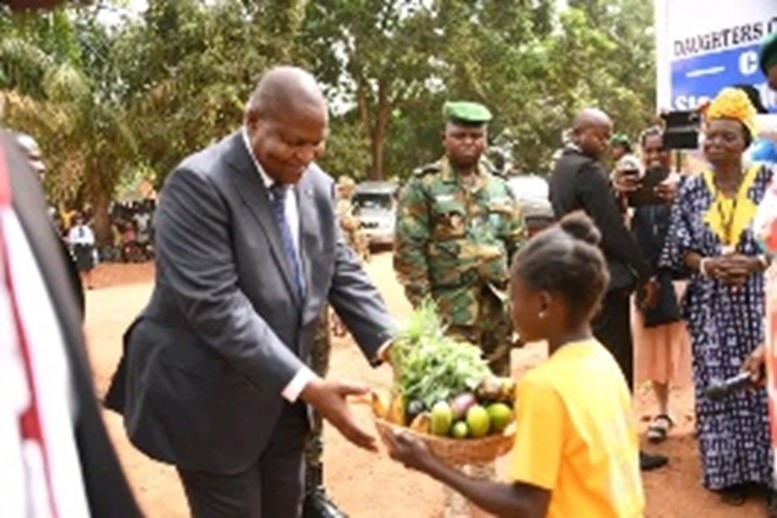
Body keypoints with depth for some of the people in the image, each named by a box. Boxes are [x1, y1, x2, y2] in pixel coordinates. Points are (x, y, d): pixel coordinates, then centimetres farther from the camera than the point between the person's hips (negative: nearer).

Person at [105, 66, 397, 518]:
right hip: (210, 402, -7)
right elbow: (215, 305, -28)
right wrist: (305, 385, -31)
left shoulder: (317, 185, 2)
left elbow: (343, 274, 5)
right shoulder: (199, 183, -21)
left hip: (280, 396, 7)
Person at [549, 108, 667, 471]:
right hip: (604, 280, -10)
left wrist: (617, 196, 4)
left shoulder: (561, 169, 14)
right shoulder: (588, 170, -17)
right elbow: (614, 231, -18)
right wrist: (645, 274, -11)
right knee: (617, 365, -2)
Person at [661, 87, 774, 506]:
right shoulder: (692, 189, 5)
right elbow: (679, 249, 5)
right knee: (717, 385, 4)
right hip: (710, 305, 2)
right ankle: (727, 470, 16)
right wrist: (706, 264, -13)